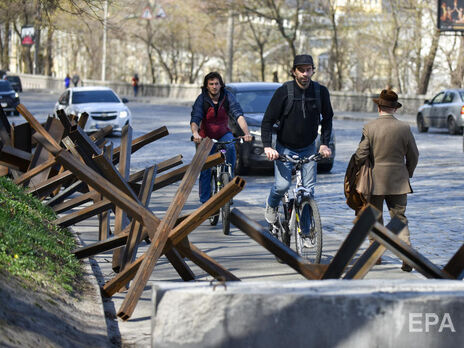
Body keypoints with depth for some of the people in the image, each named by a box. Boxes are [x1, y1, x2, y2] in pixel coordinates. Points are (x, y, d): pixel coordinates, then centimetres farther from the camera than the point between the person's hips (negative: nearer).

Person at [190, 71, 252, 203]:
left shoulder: (227, 97, -15)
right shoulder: (202, 99, -17)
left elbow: (239, 115, -26)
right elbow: (195, 119, -28)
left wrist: (246, 133, -43)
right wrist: (195, 134, -50)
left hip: (223, 134, 0)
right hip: (206, 136, 0)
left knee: (231, 147, -33)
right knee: (205, 170, -5)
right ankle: (204, 201, 8)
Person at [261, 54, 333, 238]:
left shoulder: (321, 91, -8)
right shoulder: (283, 91, -17)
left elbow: (327, 118, 7)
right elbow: (267, 121, -13)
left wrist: (324, 143, -2)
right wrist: (267, 146, -24)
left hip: (308, 148, 2)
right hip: (285, 148, -2)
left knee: (309, 189, -4)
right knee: (282, 185, -15)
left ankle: (305, 231, 8)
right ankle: (272, 204, 20)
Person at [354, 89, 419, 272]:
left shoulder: (369, 127, -9)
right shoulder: (404, 128, -3)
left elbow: (361, 154, -12)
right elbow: (413, 156, 4)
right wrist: (407, 174, 20)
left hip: (375, 180, -1)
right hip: (398, 181, 1)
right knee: (400, 218, 5)